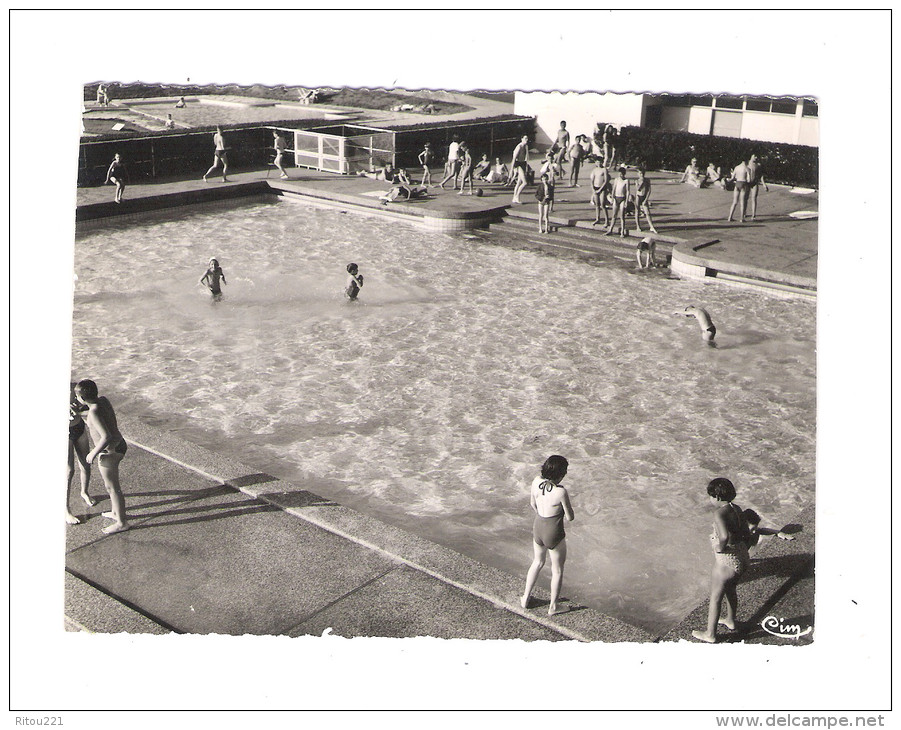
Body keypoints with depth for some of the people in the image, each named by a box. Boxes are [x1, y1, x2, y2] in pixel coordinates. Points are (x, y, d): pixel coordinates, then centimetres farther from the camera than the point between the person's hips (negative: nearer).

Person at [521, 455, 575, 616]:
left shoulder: (536, 482, -11)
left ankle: (525, 598, 41)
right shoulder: (561, 492, -27)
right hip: (554, 534, -5)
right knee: (557, 570, 18)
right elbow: (570, 517, -16)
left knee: (537, 562, 30)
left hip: (538, 528, 6)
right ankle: (553, 607, 31)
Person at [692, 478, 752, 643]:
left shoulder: (719, 513, -26)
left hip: (726, 562, -8)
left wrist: (720, 547, -22)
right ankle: (730, 621, 53)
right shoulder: (736, 509, 0)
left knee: (715, 598, 11)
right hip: (741, 558, 8)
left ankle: (710, 634, 26)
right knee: (731, 590, 32)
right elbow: (747, 533, 9)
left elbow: (724, 536, -41)